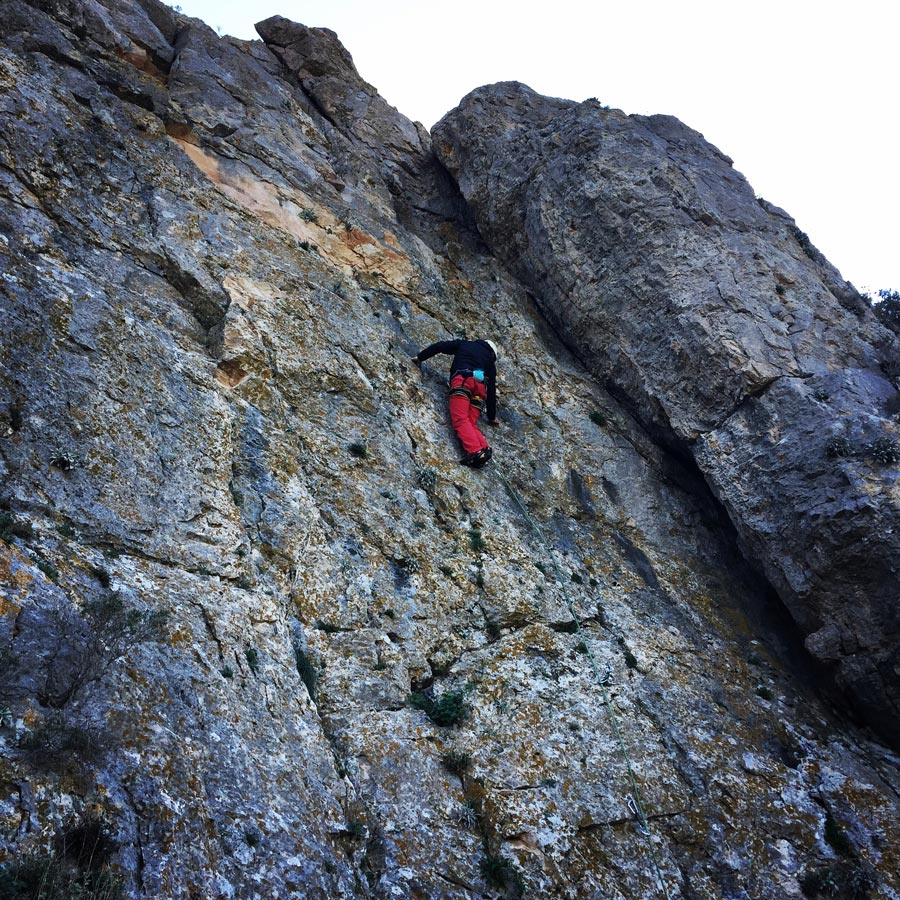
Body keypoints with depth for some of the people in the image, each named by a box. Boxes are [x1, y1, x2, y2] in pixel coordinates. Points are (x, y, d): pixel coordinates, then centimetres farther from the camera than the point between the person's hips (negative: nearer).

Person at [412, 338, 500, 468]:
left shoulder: (464, 344, 31)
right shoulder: (490, 362, 33)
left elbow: (439, 346, 22)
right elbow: (492, 391, 30)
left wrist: (420, 357, 34)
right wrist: (492, 417, 35)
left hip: (463, 380, -4)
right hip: (481, 386, 4)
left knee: (460, 419, -19)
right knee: (471, 423, 0)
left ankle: (475, 451, -40)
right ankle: (484, 448, -25)